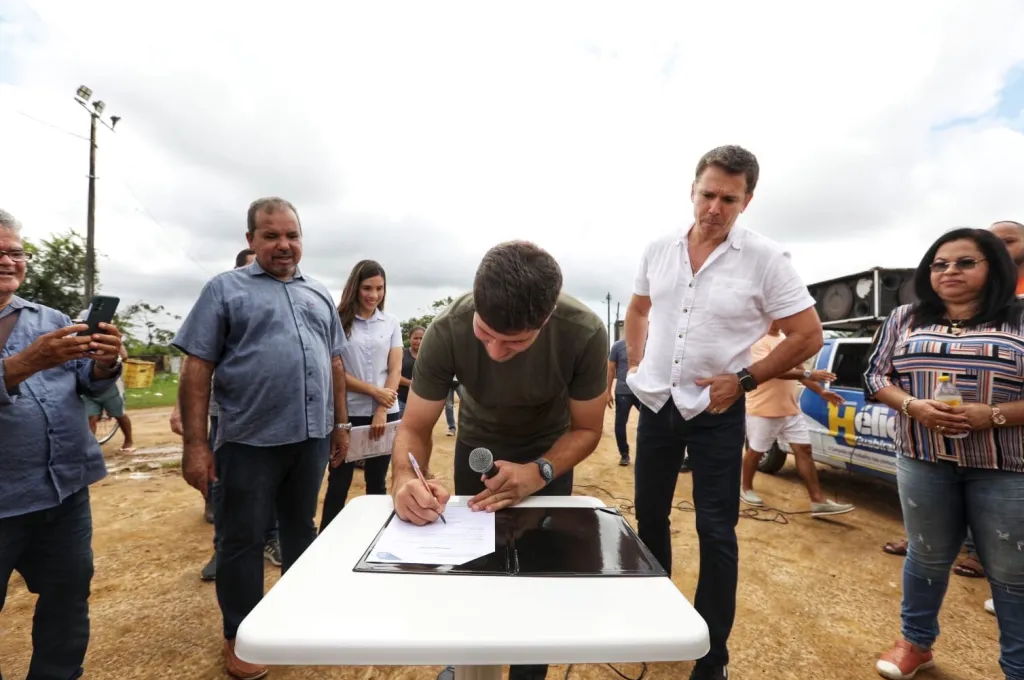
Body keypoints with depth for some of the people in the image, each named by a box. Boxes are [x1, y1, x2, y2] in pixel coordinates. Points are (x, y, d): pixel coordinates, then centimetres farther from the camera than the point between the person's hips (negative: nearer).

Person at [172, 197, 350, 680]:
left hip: (312, 438, 4)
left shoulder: (319, 294, 12)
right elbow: (197, 370, -6)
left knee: (301, 528, 19)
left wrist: (340, 423, 12)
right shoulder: (225, 289, -2)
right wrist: (195, 445, -11)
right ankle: (239, 635, 30)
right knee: (243, 540, 10)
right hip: (250, 441, -4)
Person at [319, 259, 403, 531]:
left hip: (386, 413, 3)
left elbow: (395, 370, 1)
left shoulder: (392, 323, 6)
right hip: (347, 413, -2)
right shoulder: (339, 322, -2)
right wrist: (374, 391, -13)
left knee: (377, 482, 13)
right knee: (338, 482, 6)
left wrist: (381, 411, -9)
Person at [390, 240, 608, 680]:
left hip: (550, 451, 0)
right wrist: (405, 479, -45)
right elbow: (415, 427, -23)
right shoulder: (447, 331, -34)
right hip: (477, 445, 1)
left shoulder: (585, 333, -35)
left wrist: (538, 473, -38)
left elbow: (587, 429, -20)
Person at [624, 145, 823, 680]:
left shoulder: (765, 259, -11)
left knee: (716, 530, 6)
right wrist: (636, 365, 5)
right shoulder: (659, 250, 0)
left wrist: (744, 379, -11)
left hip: (716, 411, -4)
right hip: (655, 404, 4)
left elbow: (809, 335, -6)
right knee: (649, 515, 17)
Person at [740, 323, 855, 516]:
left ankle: (819, 501, 8)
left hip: (791, 409, 7)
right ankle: (746, 488, 28)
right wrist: (808, 374, -30)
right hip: (763, 410, -7)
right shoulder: (757, 341, -15)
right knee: (755, 451, 8)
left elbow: (799, 370, 18)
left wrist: (821, 392, 10)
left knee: (804, 450, 4)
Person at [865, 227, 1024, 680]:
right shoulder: (905, 319, 5)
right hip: (922, 462, 2)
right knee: (927, 557, 15)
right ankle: (916, 642, 35)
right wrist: (912, 406, -13)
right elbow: (876, 376, 4)